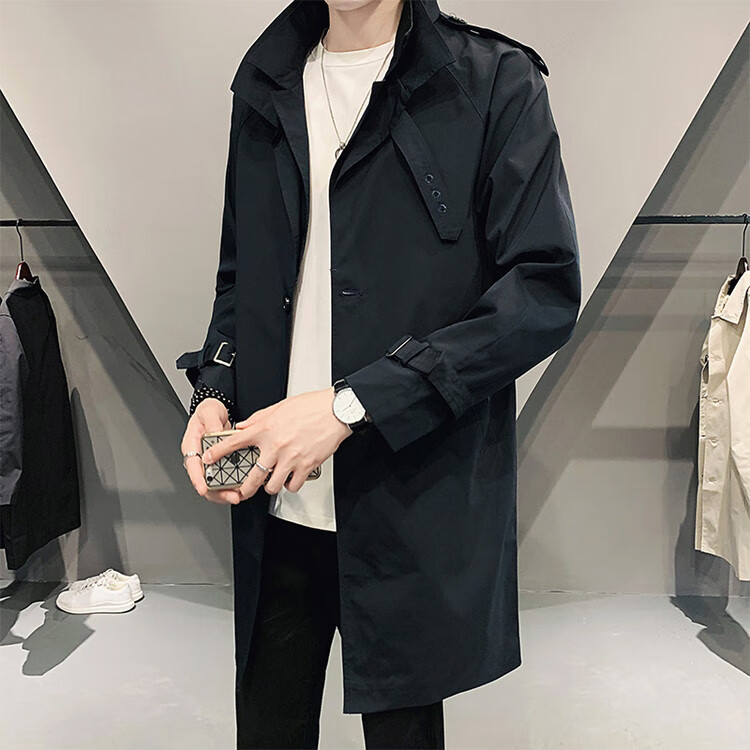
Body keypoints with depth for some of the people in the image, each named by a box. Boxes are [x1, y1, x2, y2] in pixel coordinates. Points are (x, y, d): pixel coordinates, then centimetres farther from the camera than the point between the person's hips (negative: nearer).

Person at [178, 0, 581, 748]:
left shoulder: (496, 83, -3)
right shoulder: (265, 90, 13)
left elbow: (545, 291, -12)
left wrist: (352, 404, -17)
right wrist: (213, 388, 0)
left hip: (413, 508, -3)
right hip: (276, 504, 4)